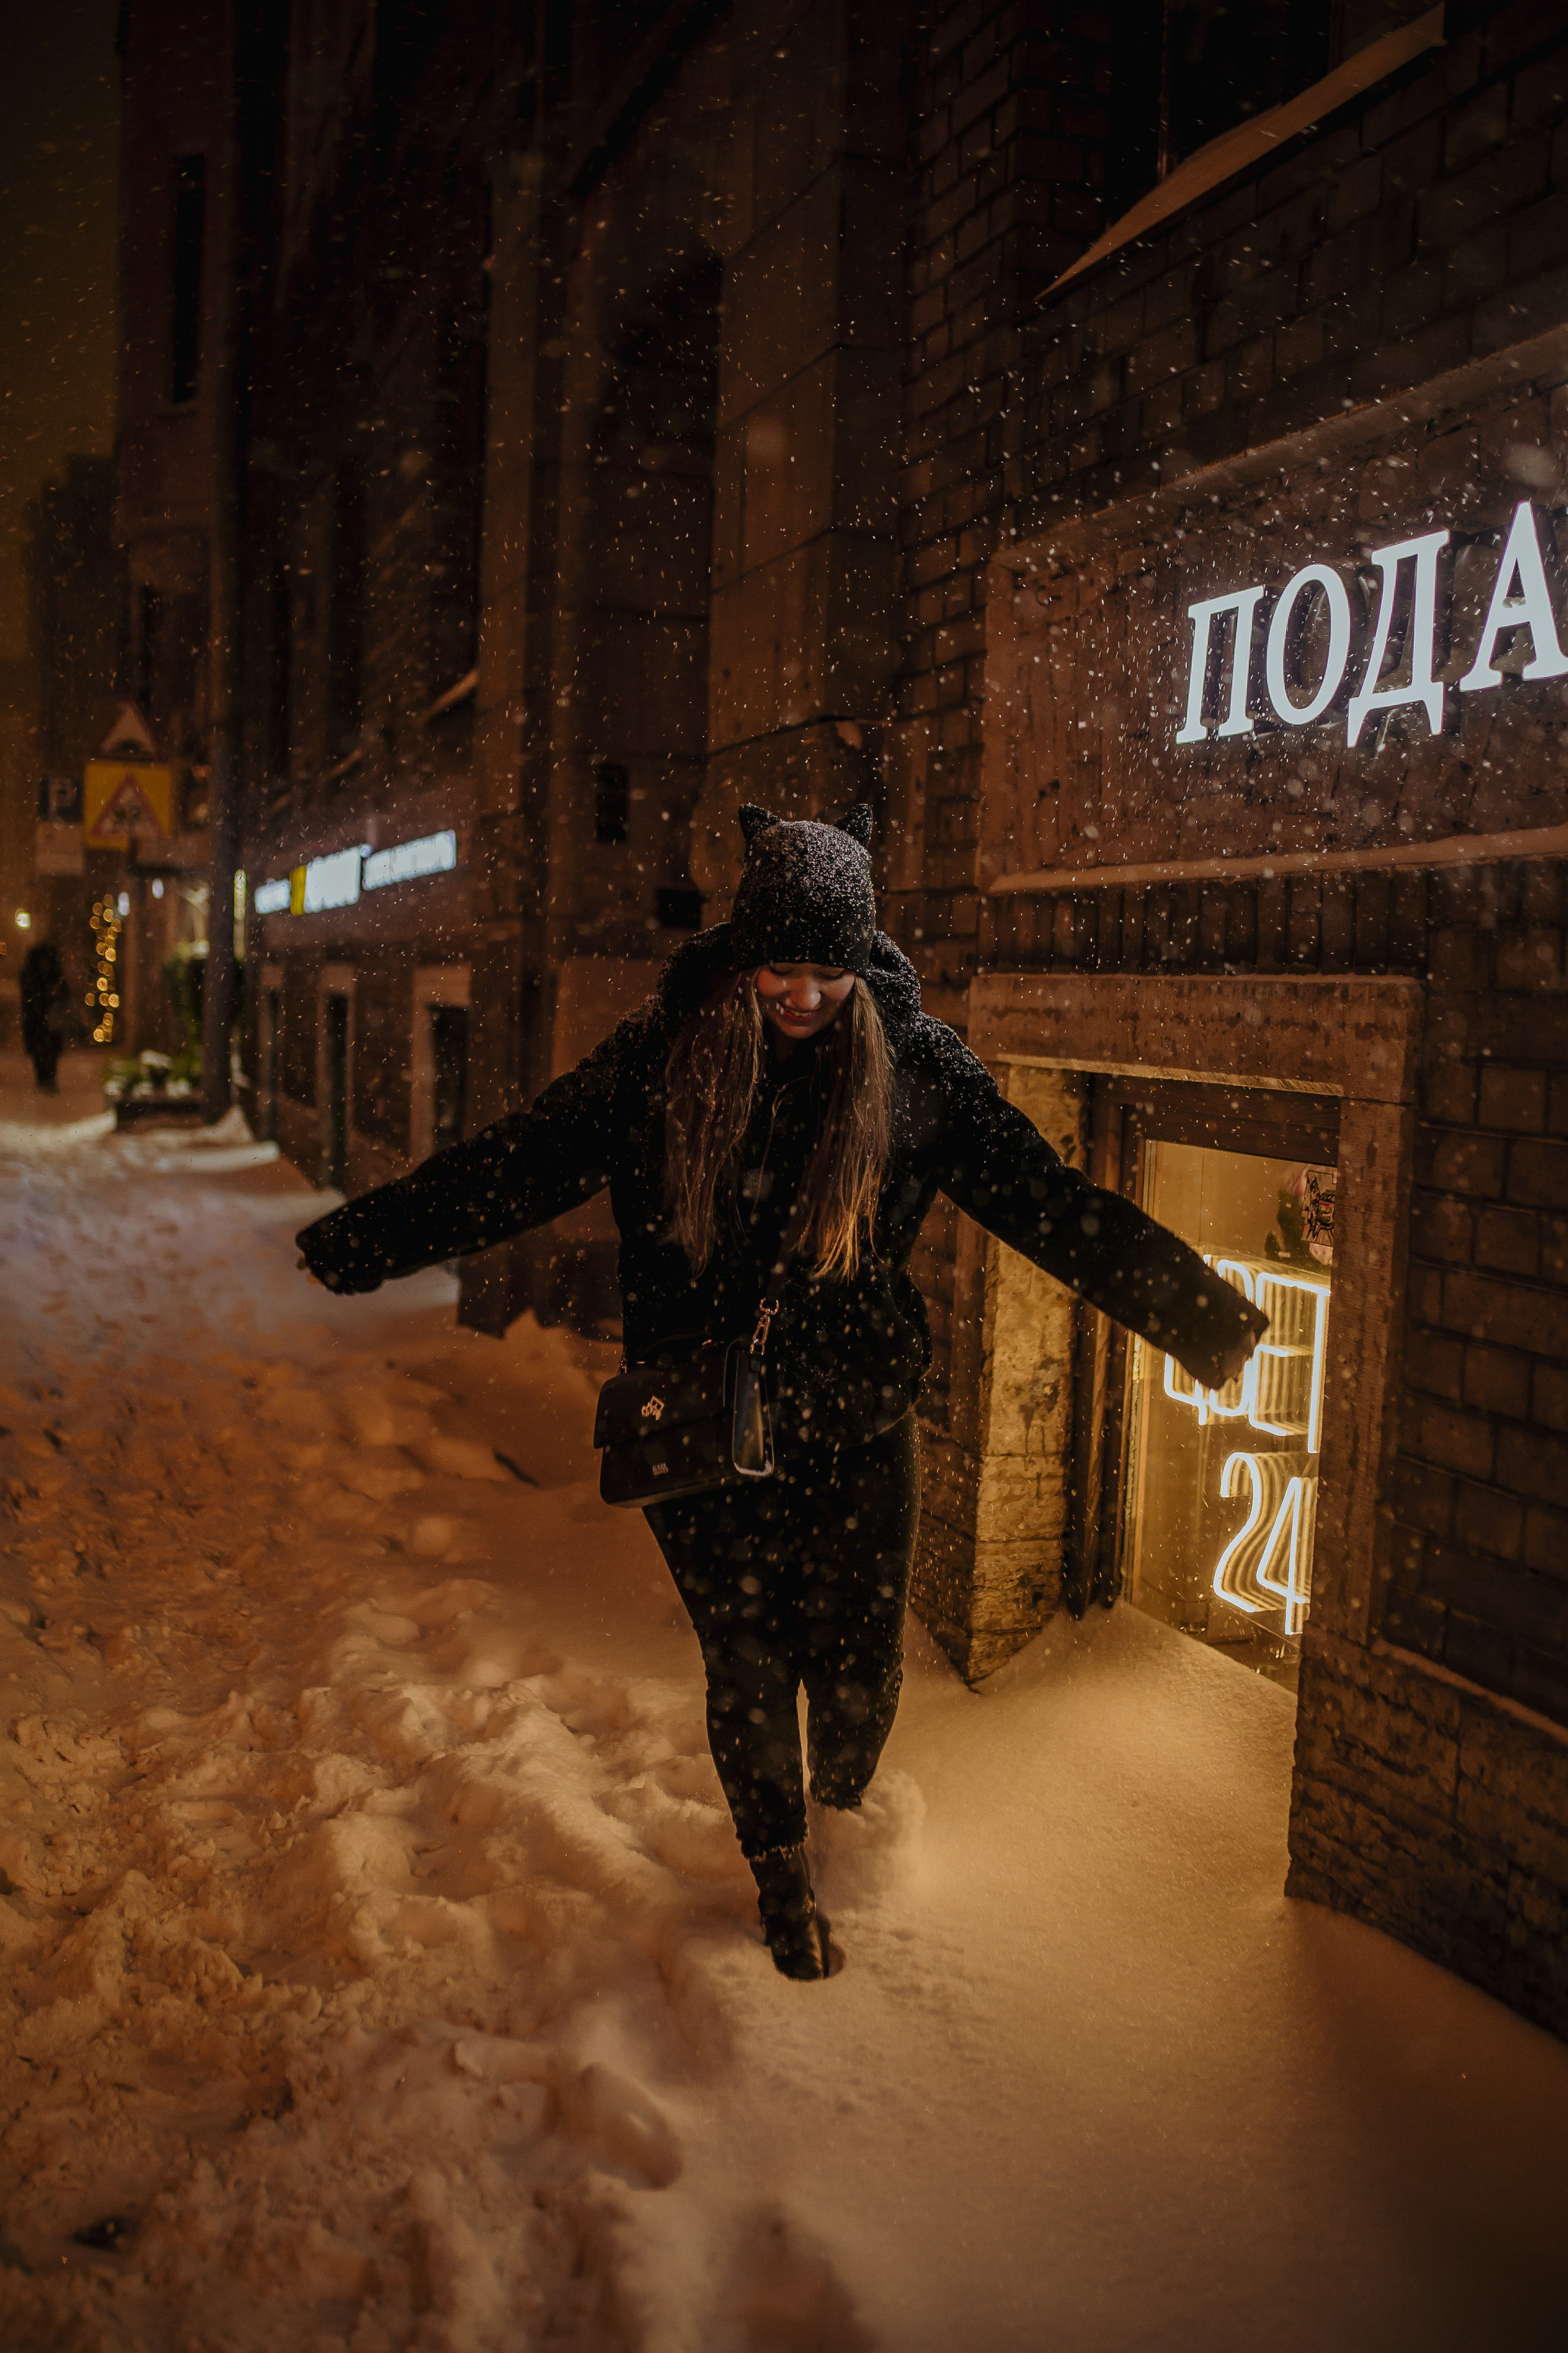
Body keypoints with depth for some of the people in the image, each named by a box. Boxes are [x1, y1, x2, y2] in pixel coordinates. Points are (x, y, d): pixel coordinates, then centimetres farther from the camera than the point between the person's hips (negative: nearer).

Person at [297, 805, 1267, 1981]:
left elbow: (1052, 1200, -4)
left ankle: (846, 1821, 46)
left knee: (860, 1670, 11)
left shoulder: (917, 1061, -7)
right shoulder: (663, 1053, -7)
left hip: (858, 1431, 1)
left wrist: (1194, 1309, -7)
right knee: (748, 1671, 11)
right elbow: (516, 1165, 0)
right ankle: (782, 1872, 39)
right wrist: (358, 1242, 2)